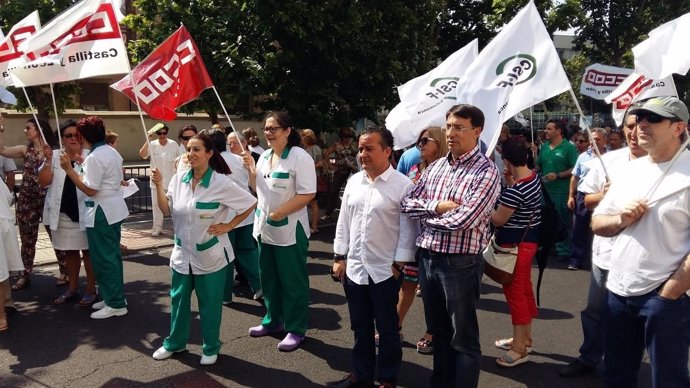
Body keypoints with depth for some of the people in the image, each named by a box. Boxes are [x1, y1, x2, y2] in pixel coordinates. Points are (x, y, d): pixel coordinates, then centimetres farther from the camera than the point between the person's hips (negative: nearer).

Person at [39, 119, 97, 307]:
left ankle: (91, 289, 15)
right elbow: (43, 181, -1)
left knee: (88, 250, 5)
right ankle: (73, 287, 29)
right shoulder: (54, 156, 4)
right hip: (63, 213, 4)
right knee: (69, 251, 15)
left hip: (84, 212, -4)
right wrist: (48, 161, -14)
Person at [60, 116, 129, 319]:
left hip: (101, 211, -9)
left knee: (103, 258, -1)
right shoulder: (113, 152, 9)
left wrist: (68, 169, -18)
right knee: (112, 255, 17)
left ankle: (115, 304, 6)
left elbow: (90, 189, -21)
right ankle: (115, 296, 27)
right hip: (115, 208, 10)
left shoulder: (94, 158, -19)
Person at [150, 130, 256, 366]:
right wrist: (159, 186, -8)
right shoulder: (179, 179, -1)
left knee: (209, 304, 9)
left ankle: (211, 348, 28)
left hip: (210, 255, -4)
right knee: (178, 300, 17)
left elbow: (250, 203, -10)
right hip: (182, 253, 5)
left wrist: (229, 226, -10)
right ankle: (174, 342, 37)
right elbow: (166, 210, 4)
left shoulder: (221, 183, -16)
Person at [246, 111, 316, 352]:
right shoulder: (264, 156, 9)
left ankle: (296, 329, 17)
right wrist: (250, 169, 1)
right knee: (269, 278, 19)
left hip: (290, 230, -8)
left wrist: (281, 212, -21)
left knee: (293, 282, 4)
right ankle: (273, 320, 35)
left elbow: (308, 193, -20)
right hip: (265, 228, 8)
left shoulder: (300, 157, -15)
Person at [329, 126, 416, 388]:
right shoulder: (353, 182, 6)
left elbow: (408, 229, -10)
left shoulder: (403, 185, -11)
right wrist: (339, 258, 8)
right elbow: (344, 222, 10)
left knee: (387, 330, 11)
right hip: (354, 268, 5)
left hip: (385, 272, -5)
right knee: (360, 327, 18)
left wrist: (398, 265, -11)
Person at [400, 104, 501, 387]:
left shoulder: (486, 172, -12)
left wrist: (426, 215, -7)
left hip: (460, 262, -7)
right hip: (427, 258, 7)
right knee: (439, 331, 21)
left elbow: (462, 220, -23)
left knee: (463, 337, 8)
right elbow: (407, 203, 5)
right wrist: (437, 206, -12)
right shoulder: (436, 166, 9)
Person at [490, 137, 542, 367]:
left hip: (515, 244, -10)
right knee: (524, 288, 19)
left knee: (514, 291, 0)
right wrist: (510, 181, 2)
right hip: (528, 239, 10)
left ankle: (519, 348, 11)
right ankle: (525, 338, 34)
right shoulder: (534, 177, 2)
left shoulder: (515, 189, -27)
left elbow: (498, 220, -21)